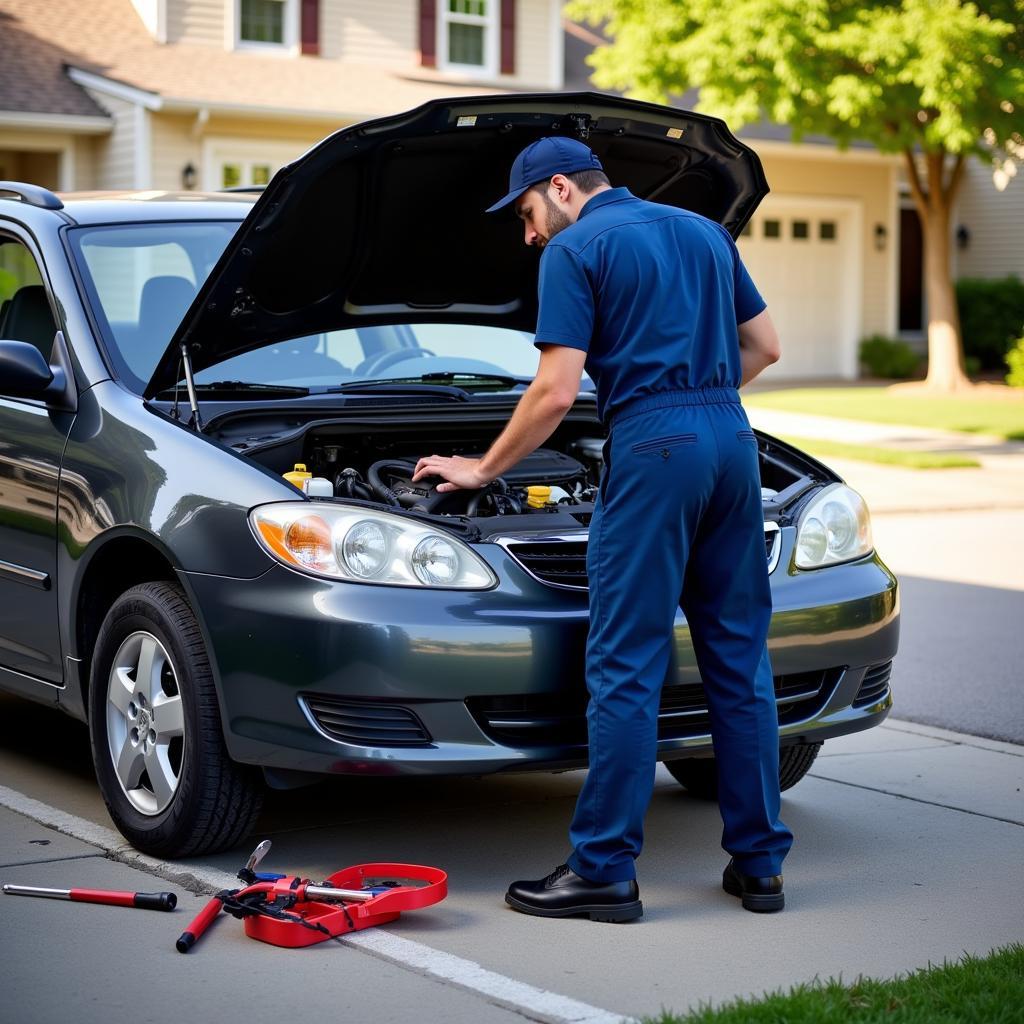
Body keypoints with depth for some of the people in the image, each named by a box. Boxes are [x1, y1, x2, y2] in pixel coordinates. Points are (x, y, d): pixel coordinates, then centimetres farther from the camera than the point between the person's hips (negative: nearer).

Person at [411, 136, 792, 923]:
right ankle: (759, 862, 15)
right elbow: (764, 346, 22)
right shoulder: (702, 231, 19)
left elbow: (556, 393, -8)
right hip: (732, 439, 7)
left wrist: (483, 469, 4)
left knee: (625, 666, -3)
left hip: (653, 449, -7)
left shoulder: (575, 250, -2)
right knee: (740, 657, 11)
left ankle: (604, 871, 1)